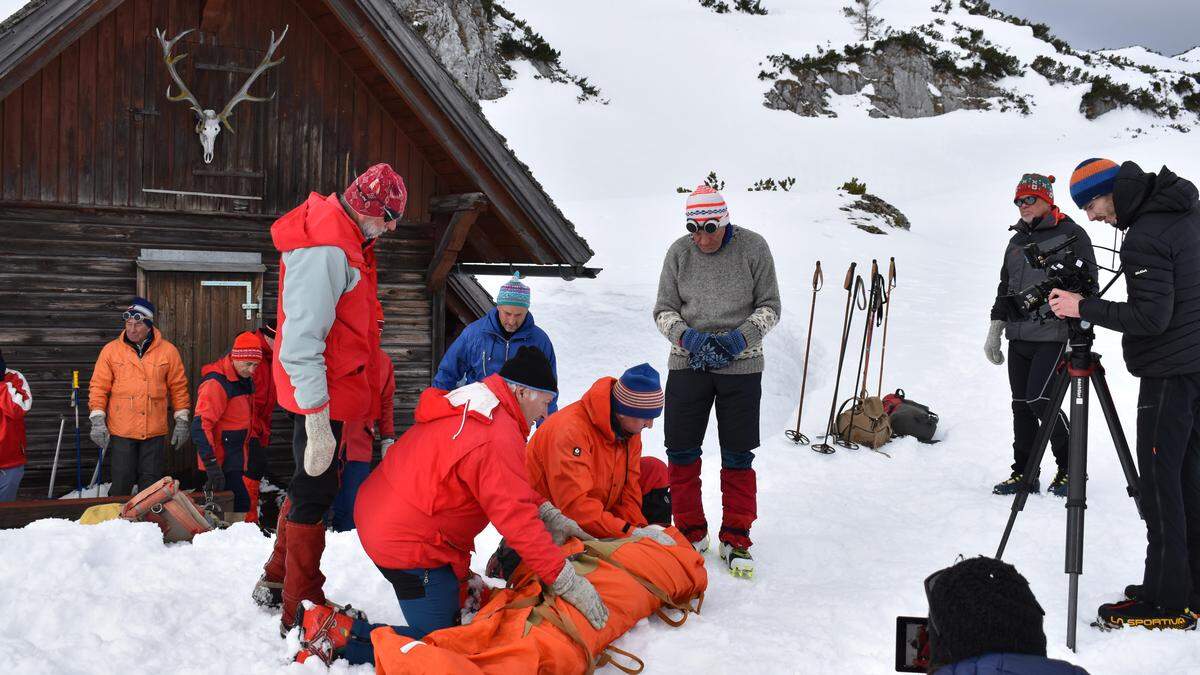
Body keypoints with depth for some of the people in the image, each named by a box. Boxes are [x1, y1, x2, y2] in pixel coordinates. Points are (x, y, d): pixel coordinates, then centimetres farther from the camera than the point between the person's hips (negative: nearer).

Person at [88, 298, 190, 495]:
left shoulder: (168, 351, 2)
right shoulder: (111, 350, 1)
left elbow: (179, 388, 7)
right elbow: (98, 387, 2)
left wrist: (181, 421, 4)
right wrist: (97, 420, -7)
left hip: (155, 432, 1)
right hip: (121, 431, -1)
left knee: (152, 486, 7)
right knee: (121, 484, 2)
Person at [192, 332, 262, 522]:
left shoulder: (245, 379, 10)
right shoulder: (216, 383, -18)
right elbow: (200, 426, -24)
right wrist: (212, 465, -28)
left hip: (235, 459, 9)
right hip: (221, 460, -9)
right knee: (240, 505, -15)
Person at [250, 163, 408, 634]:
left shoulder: (346, 240, 11)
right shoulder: (326, 249, -23)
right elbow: (301, 340, -28)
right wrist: (317, 420, -29)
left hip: (327, 391, 11)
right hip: (321, 395, -11)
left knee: (313, 485, 22)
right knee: (315, 492, -1)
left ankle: (276, 583, 39)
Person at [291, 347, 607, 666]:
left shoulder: (463, 406, 7)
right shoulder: (497, 439, -24)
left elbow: (512, 487, 14)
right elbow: (516, 519, -26)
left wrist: (550, 515, 3)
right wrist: (567, 582, -21)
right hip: (411, 545, -10)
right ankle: (340, 632, -5)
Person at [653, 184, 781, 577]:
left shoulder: (753, 248, -5)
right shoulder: (679, 252, -2)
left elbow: (769, 307, 0)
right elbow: (664, 310, 3)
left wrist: (739, 339, -16)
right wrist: (688, 337, -17)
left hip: (741, 366, -1)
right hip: (687, 364, 1)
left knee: (737, 457, 5)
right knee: (681, 453, 3)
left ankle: (735, 540, 20)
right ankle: (691, 534, 20)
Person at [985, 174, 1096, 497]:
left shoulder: (1070, 234, -2)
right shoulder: (1016, 242, 18)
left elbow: (1087, 285, -5)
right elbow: (1005, 288, 23)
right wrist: (994, 330, 18)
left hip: (1054, 335, -7)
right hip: (1019, 337, 7)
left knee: (1039, 398, -15)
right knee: (1021, 405, 6)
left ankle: (1070, 467, 3)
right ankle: (1024, 473, 14)